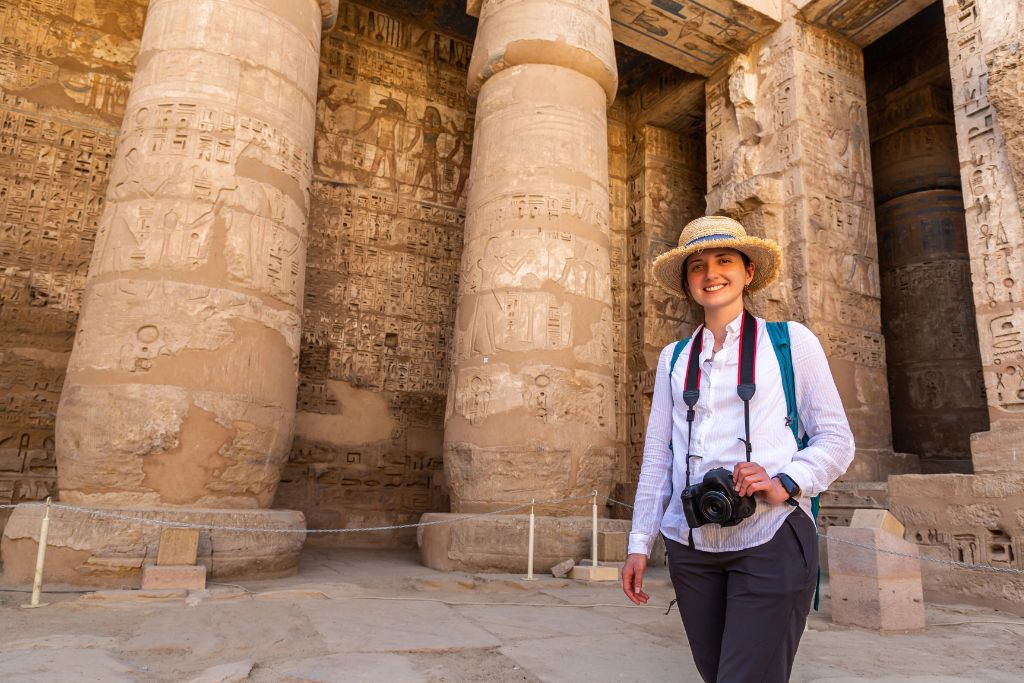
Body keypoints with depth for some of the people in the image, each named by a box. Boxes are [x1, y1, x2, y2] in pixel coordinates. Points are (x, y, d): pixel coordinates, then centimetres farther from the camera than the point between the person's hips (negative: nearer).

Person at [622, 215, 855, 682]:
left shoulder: (791, 342, 3)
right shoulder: (673, 359, 12)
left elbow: (836, 438, 2)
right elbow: (657, 455, 12)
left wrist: (786, 483, -16)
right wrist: (639, 542, 10)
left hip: (771, 541, -3)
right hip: (689, 545, 4)